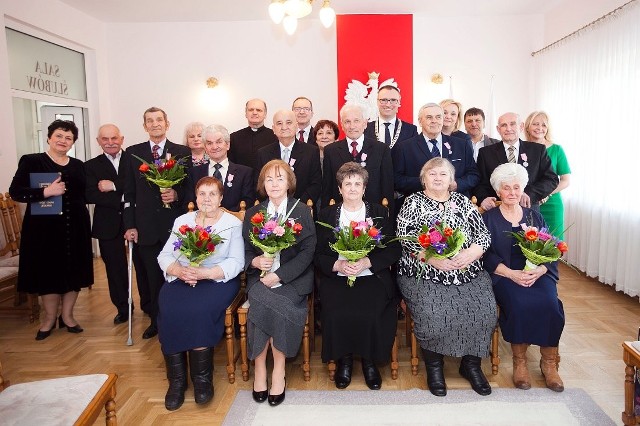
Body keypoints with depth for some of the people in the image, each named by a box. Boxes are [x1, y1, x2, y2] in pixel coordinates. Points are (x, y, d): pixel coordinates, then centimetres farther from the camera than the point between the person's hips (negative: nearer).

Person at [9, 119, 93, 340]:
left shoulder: (78, 165, 11)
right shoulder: (31, 161, -1)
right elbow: (15, 191, -11)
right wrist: (46, 192, -21)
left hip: (75, 228, 4)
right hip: (44, 228, -3)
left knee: (74, 271, 8)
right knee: (48, 271, 5)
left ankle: (67, 315, 25)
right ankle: (49, 318, 24)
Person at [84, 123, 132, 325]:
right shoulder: (92, 166, 7)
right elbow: (90, 195, -7)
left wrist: (114, 186, -16)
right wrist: (122, 198, -16)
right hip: (109, 224, 2)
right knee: (115, 267, 10)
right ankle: (122, 308, 26)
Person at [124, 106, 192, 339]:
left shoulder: (182, 152, 5)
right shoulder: (133, 152, 9)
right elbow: (129, 192, 7)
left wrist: (177, 194, -14)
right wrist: (129, 225, 2)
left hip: (174, 225, -1)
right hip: (145, 226, 1)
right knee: (150, 276, 8)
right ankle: (155, 319, 23)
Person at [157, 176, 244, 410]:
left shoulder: (233, 223, 3)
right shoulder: (182, 221, 15)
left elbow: (236, 262, -7)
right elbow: (164, 255, 8)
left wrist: (204, 273, -20)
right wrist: (179, 271, -14)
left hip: (218, 280, -3)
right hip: (181, 280, 3)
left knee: (198, 310, -31)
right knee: (169, 310, -26)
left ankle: (202, 378, -10)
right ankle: (176, 379, -10)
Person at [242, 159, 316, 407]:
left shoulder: (302, 212, 5)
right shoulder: (253, 213, 13)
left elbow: (308, 251, -4)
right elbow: (245, 250, 10)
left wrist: (279, 275, -15)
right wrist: (255, 261, -15)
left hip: (293, 278, -2)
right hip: (260, 276, 2)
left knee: (266, 304, -29)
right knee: (263, 302, -29)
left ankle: (278, 371, -14)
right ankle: (260, 369, -14)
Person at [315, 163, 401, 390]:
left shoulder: (379, 213, 12)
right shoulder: (327, 214, 12)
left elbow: (394, 250, 4)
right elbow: (318, 254, 6)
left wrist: (367, 262, -11)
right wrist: (338, 265, -13)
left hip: (372, 277, 0)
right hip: (336, 278, 1)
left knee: (370, 313, -27)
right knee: (337, 314, -26)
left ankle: (369, 360, 1)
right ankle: (344, 359, 1)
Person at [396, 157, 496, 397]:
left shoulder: (463, 202, 17)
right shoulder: (413, 202, 8)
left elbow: (483, 234, 10)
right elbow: (405, 237, -4)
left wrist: (470, 253, -11)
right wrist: (432, 258, -16)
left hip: (468, 273, 3)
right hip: (425, 275, -3)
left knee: (484, 310, -18)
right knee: (433, 314, -26)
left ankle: (471, 364, 6)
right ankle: (434, 366, 1)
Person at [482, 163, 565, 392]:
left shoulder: (535, 217, 18)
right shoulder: (488, 218, 9)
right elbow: (486, 255, -3)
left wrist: (539, 270, -13)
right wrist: (512, 274, -17)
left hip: (537, 274, 3)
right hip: (504, 276, -2)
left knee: (549, 304, -26)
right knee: (520, 304, -31)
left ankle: (549, 362, -6)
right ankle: (519, 361, -10)